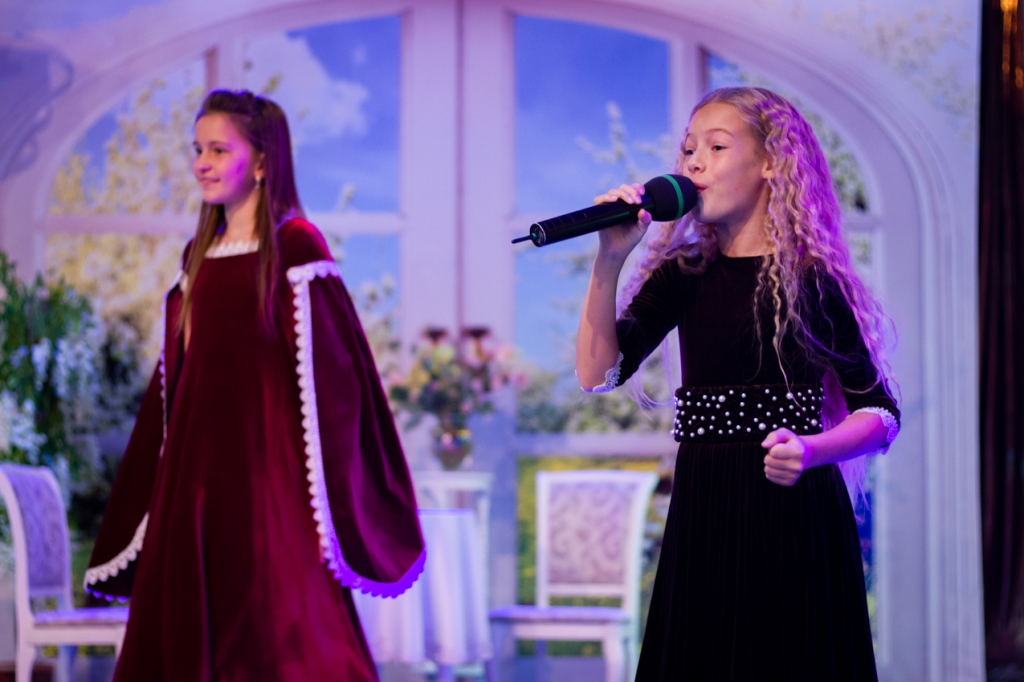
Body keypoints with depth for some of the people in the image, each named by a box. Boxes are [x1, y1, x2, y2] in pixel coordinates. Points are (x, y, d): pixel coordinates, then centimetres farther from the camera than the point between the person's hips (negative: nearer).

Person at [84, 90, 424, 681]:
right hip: (197, 457, 7)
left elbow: (325, 366, -11)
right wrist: (170, 472, 15)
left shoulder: (295, 246, -7)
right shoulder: (201, 254, 14)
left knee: (279, 629, -5)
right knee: (189, 626, 7)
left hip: (264, 456, -7)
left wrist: (328, 495, -17)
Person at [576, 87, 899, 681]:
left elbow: (881, 413, -5)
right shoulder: (684, 275, 9)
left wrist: (810, 451, -24)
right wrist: (609, 262, -12)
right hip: (702, 514, 4)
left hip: (793, 514, -4)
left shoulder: (812, 279, -4)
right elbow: (599, 373, -3)